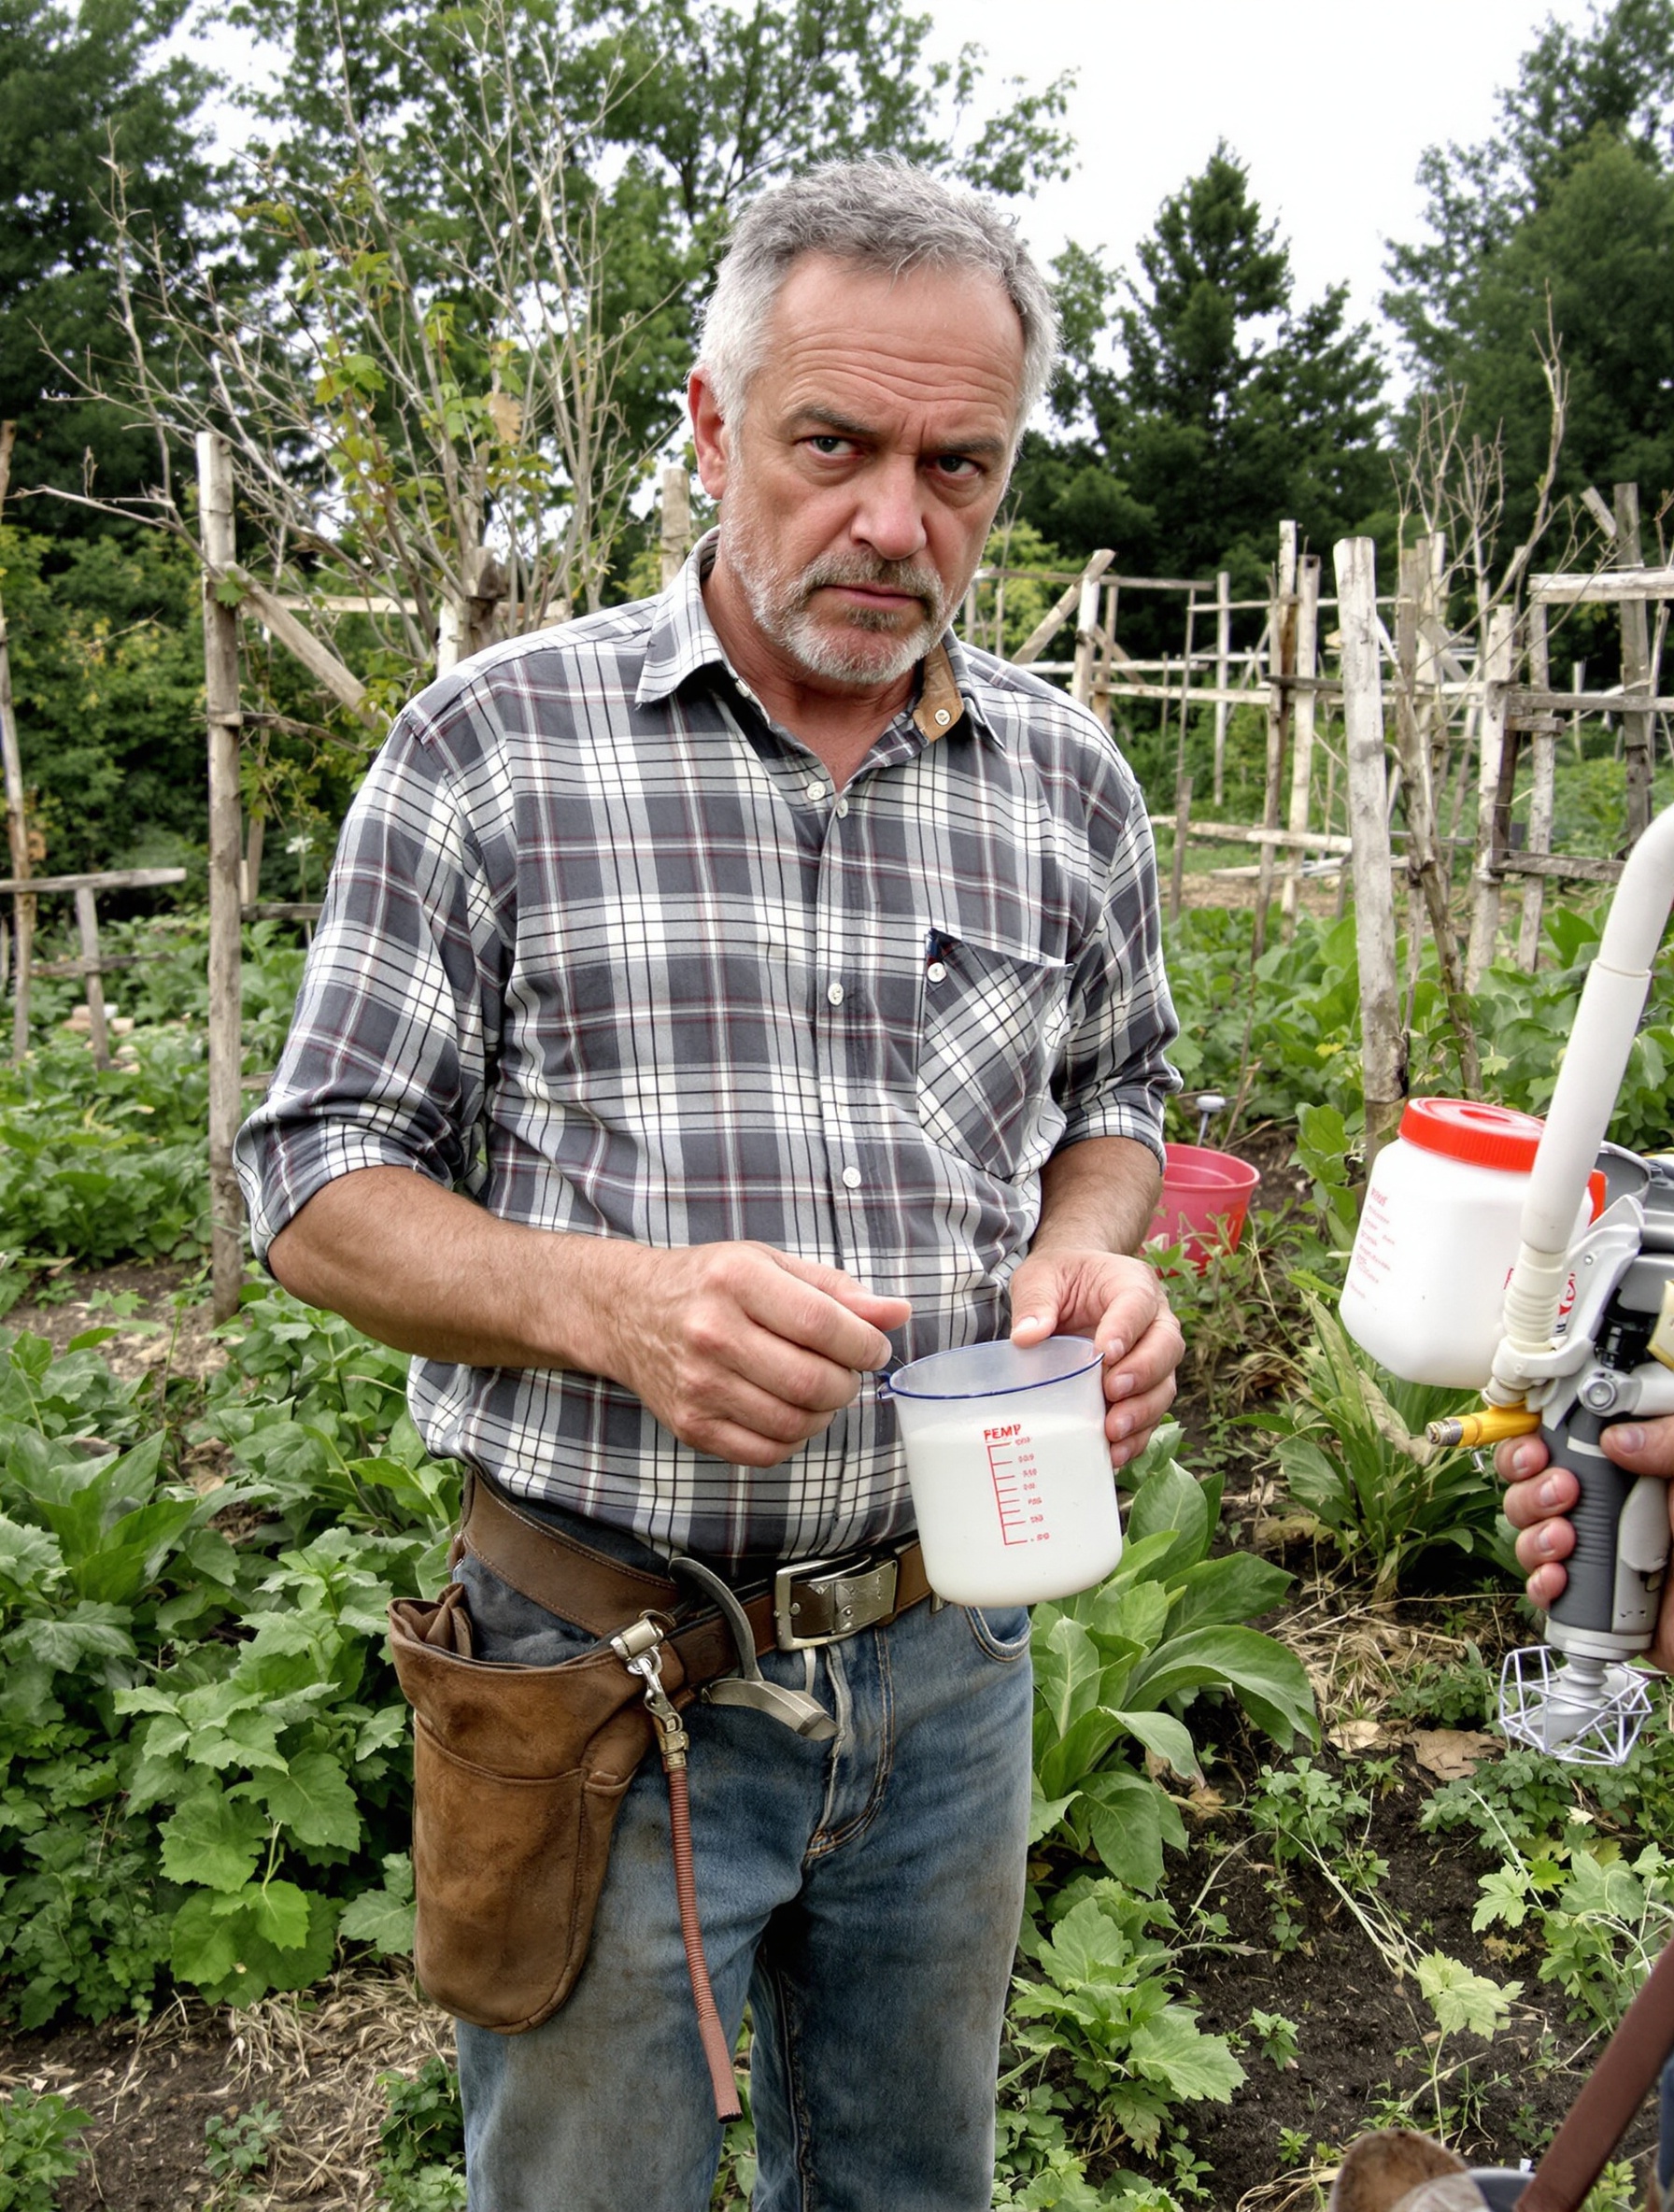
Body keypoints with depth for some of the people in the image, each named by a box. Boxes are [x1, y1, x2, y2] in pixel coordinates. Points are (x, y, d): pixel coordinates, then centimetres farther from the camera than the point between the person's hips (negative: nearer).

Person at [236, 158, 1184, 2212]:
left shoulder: (1069, 783, 2)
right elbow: (319, 1186, -7)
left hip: (950, 1657, 4)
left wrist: (1086, 1255, -7)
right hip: (606, 1674, -3)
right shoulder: (490, 743, -9)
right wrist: (605, 1301, -25)